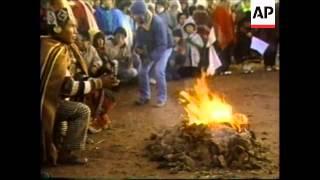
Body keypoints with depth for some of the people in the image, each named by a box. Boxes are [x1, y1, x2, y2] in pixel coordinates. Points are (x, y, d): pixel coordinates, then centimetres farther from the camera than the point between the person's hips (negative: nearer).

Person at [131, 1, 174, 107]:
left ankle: (162, 98, -6)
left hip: (164, 48, -7)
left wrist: (150, 57, -37)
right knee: (143, 71, 1)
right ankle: (145, 96, 17)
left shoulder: (157, 23, -35)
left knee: (159, 71, -21)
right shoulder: (140, 24, -13)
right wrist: (138, 48, -21)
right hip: (151, 49, 7)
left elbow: (162, 45, -35)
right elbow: (140, 39, 1)